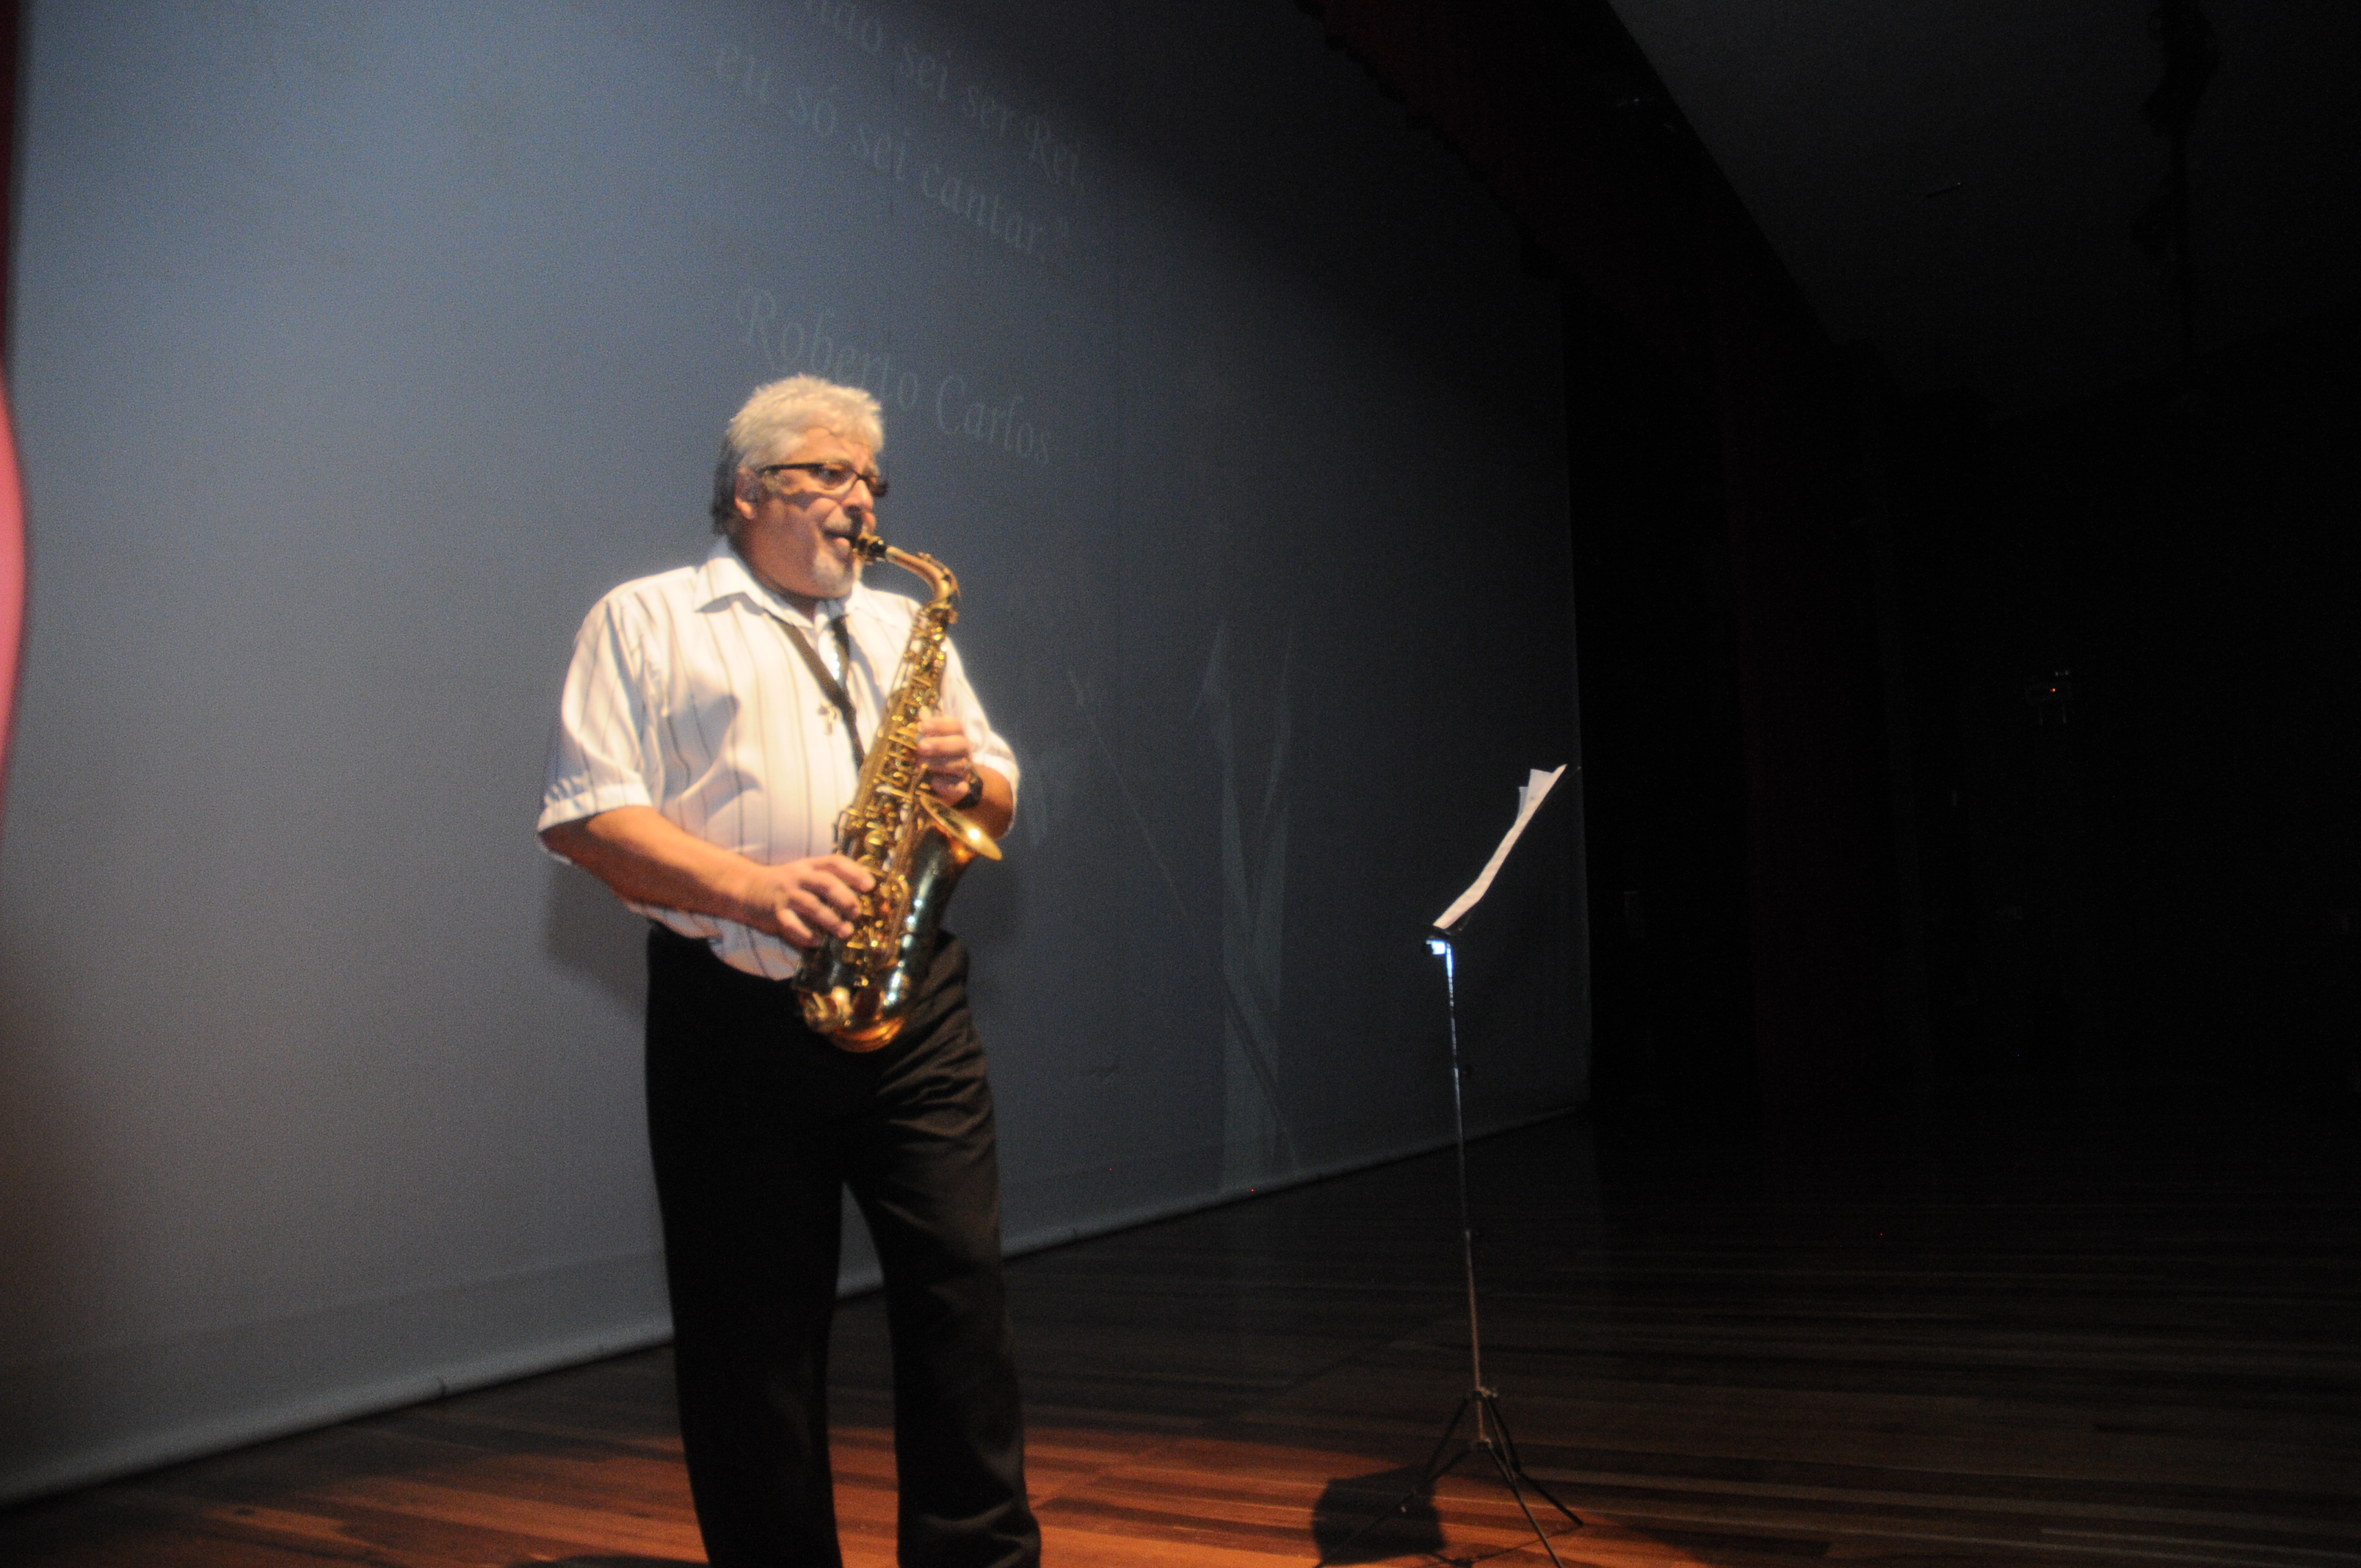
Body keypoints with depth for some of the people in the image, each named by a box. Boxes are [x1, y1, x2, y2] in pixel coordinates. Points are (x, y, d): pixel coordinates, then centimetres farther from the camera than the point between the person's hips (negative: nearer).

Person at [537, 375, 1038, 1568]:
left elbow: (1000, 805, 20)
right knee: (754, 1324, 6)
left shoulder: (902, 626, 21)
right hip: (736, 1020, -3)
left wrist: (966, 778, -4)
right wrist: (754, 888, -19)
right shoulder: (645, 621, 6)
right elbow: (585, 818, -6)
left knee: (961, 1282, 3)